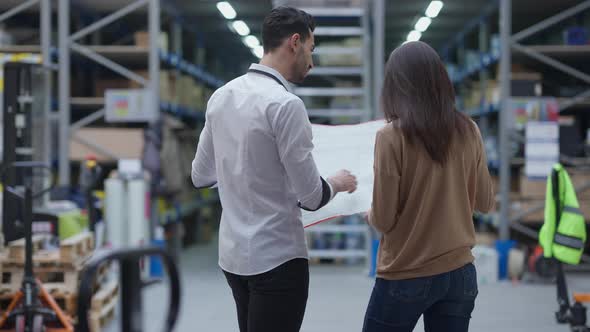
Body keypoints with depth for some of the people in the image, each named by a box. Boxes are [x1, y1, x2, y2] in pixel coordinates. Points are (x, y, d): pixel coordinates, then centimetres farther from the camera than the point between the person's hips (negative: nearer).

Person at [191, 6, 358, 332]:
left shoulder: (221, 96, 4)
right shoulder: (285, 103, -18)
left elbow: (201, 175, 13)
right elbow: (311, 196, -15)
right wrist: (337, 183, 6)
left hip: (233, 254, 8)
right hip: (277, 258, -8)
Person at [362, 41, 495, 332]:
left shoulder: (392, 136, -14)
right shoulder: (467, 131, -1)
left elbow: (383, 220, -12)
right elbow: (485, 203, 10)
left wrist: (369, 215, 9)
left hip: (406, 277, -4)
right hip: (459, 272, 4)